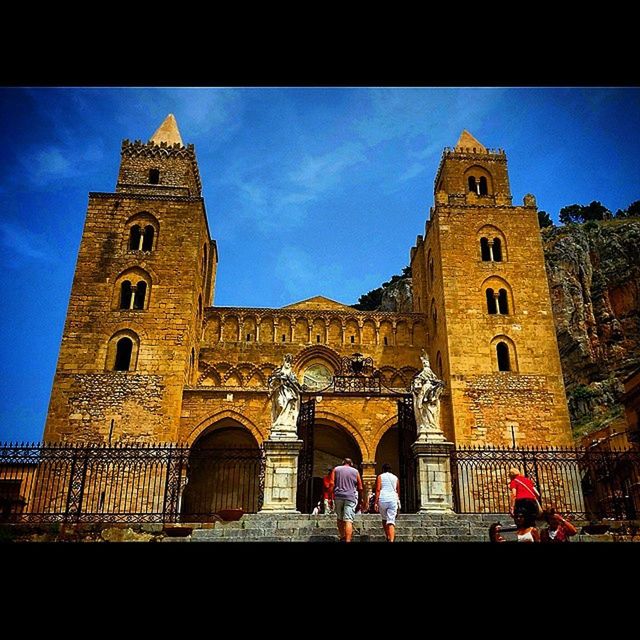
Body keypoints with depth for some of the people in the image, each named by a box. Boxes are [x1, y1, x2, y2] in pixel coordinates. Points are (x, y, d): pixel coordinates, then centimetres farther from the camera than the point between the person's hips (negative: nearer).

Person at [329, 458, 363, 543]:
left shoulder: (336, 469, 12)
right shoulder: (355, 471, 12)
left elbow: (332, 484, 1)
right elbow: (360, 488, 13)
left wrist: (331, 497, 1)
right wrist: (360, 499, 22)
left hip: (338, 496, 1)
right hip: (351, 497, -1)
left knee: (340, 518, 17)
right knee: (348, 520, -6)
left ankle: (342, 538, 22)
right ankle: (348, 540, -15)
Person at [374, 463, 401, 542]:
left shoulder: (380, 477, 7)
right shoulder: (395, 478, 15)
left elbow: (378, 489, -4)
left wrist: (376, 502, -6)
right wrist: (398, 501, 34)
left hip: (382, 499, -1)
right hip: (393, 499, 1)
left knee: (384, 519, 19)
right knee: (391, 521, -5)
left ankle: (387, 537, 17)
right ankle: (391, 540, -20)